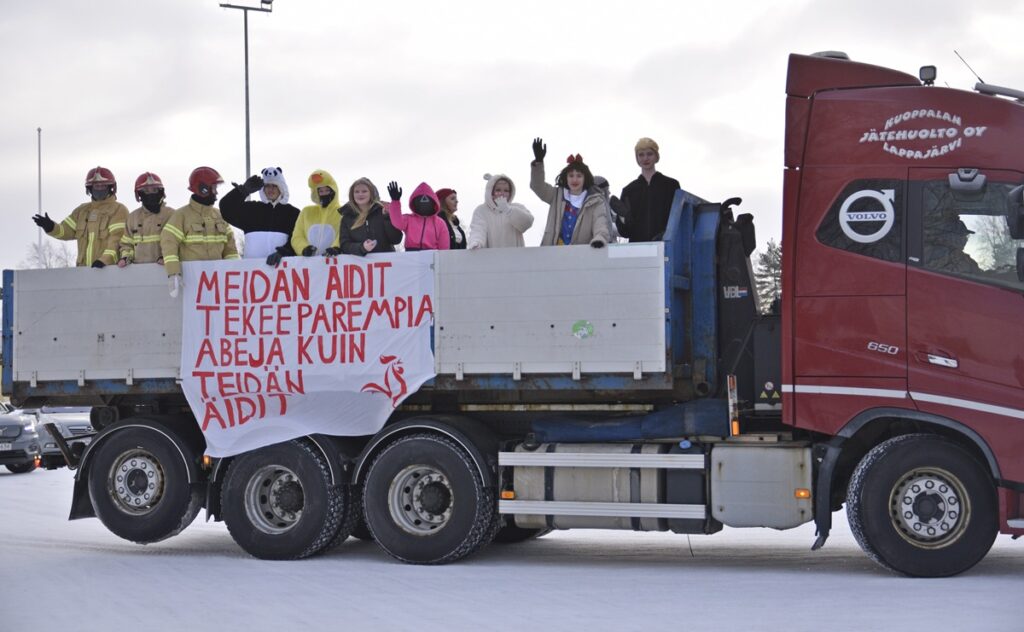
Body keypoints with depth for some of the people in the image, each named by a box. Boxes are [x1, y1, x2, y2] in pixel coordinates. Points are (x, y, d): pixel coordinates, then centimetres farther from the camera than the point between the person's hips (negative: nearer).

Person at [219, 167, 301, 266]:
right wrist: (245, 190, -8)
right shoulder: (251, 209, 16)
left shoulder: (292, 213, 11)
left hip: (282, 263, -1)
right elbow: (226, 209, 5)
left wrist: (282, 252, -20)